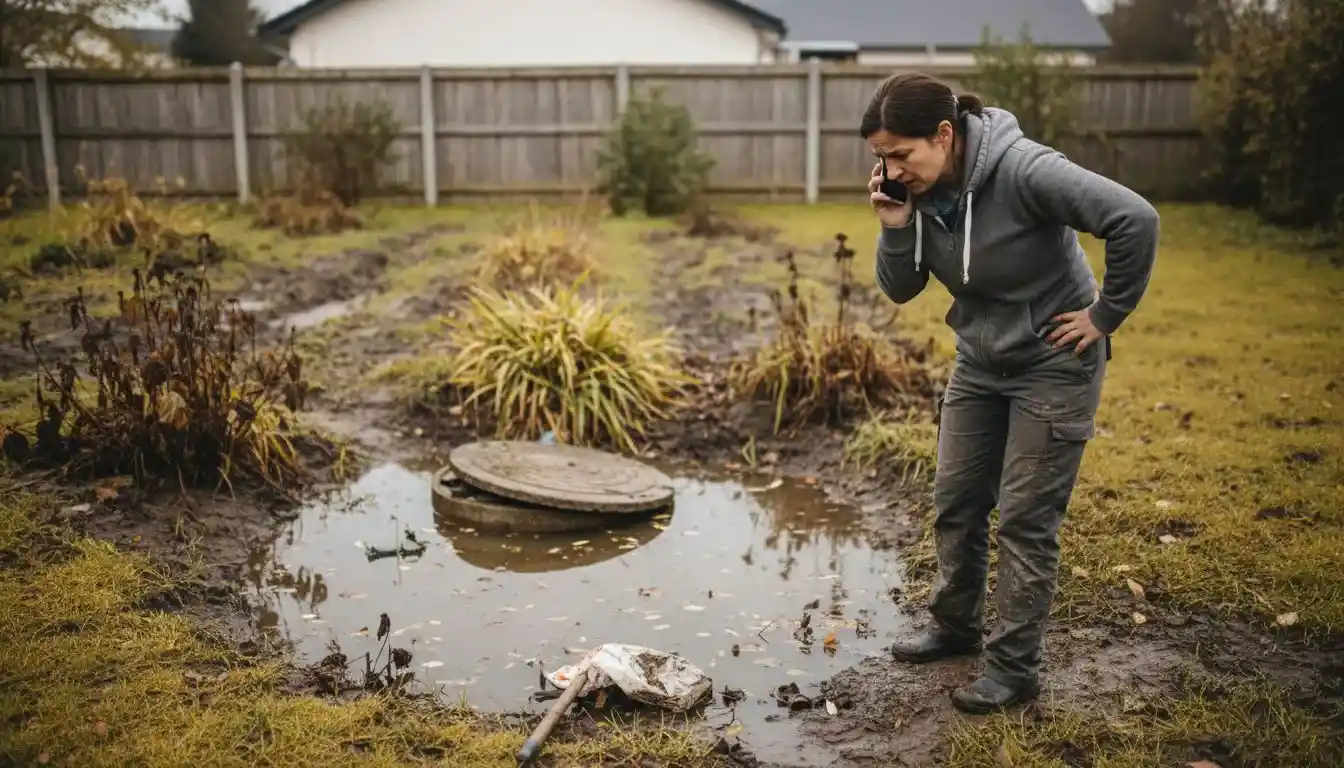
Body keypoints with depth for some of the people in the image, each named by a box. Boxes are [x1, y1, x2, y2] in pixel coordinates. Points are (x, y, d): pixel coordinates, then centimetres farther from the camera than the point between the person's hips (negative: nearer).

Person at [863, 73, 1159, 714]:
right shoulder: (917, 190, -8)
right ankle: (954, 626, 33)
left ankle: (1015, 667, 14)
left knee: (1025, 518, -1)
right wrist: (895, 228, -20)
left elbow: (1135, 219, -30)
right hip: (979, 362, 7)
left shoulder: (1025, 171, -28)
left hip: (1052, 364, -7)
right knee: (956, 500, 13)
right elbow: (901, 290, -2)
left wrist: (1106, 314, -21)